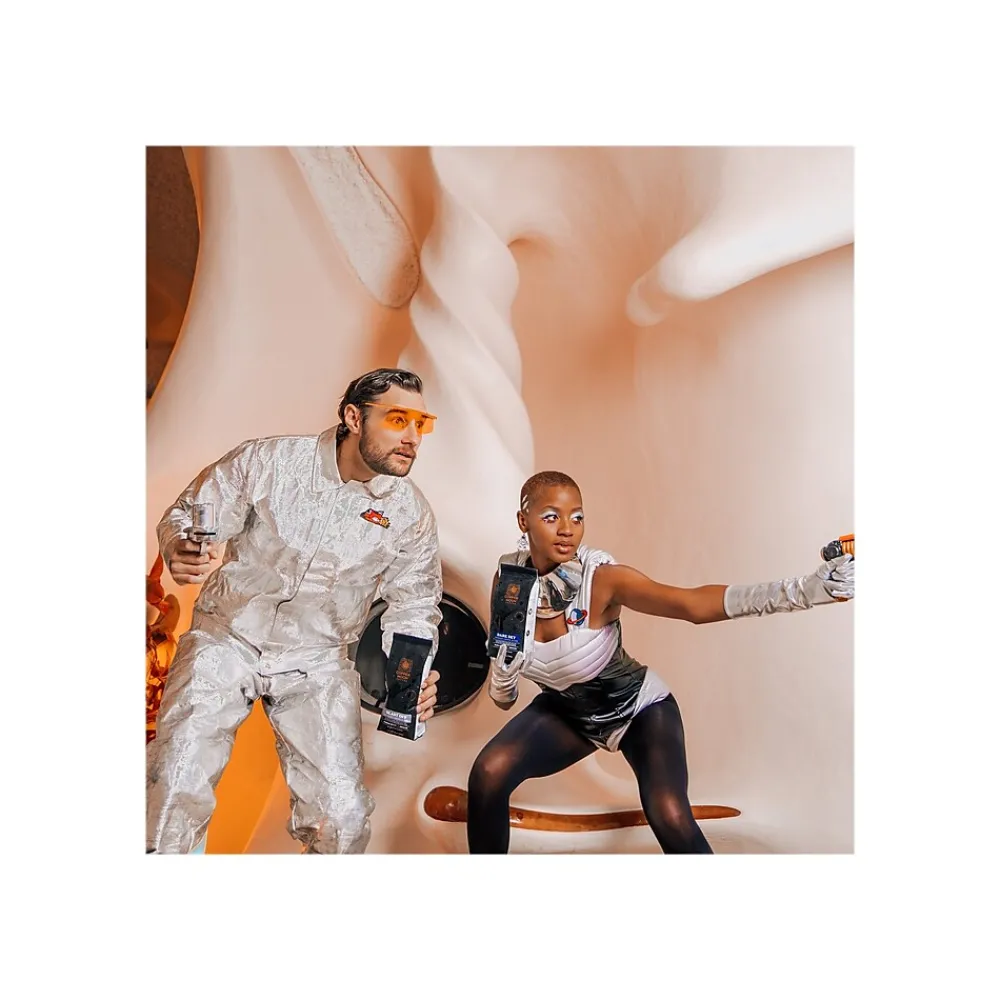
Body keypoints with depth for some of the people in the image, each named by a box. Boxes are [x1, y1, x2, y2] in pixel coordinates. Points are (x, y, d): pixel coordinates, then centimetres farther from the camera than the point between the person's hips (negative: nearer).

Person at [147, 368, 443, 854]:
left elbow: (412, 605, 2)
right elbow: (185, 516, -4)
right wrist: (179, 552, -28)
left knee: (344, 820, -3)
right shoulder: (266, 461, -12)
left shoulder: (412, 514, -6)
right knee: (175, 793, -11)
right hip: (229, 639, -1)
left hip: (317, 662, 2)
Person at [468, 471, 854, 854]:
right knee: (489, 773, -15)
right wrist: (503, 668, -33)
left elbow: (694, 604, -47)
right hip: (565, 711, 4)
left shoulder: (601, 576, -30)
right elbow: (502, 698, -8)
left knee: (670, 817, -24)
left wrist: (806, 589, -59)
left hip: (639, 707, -4)